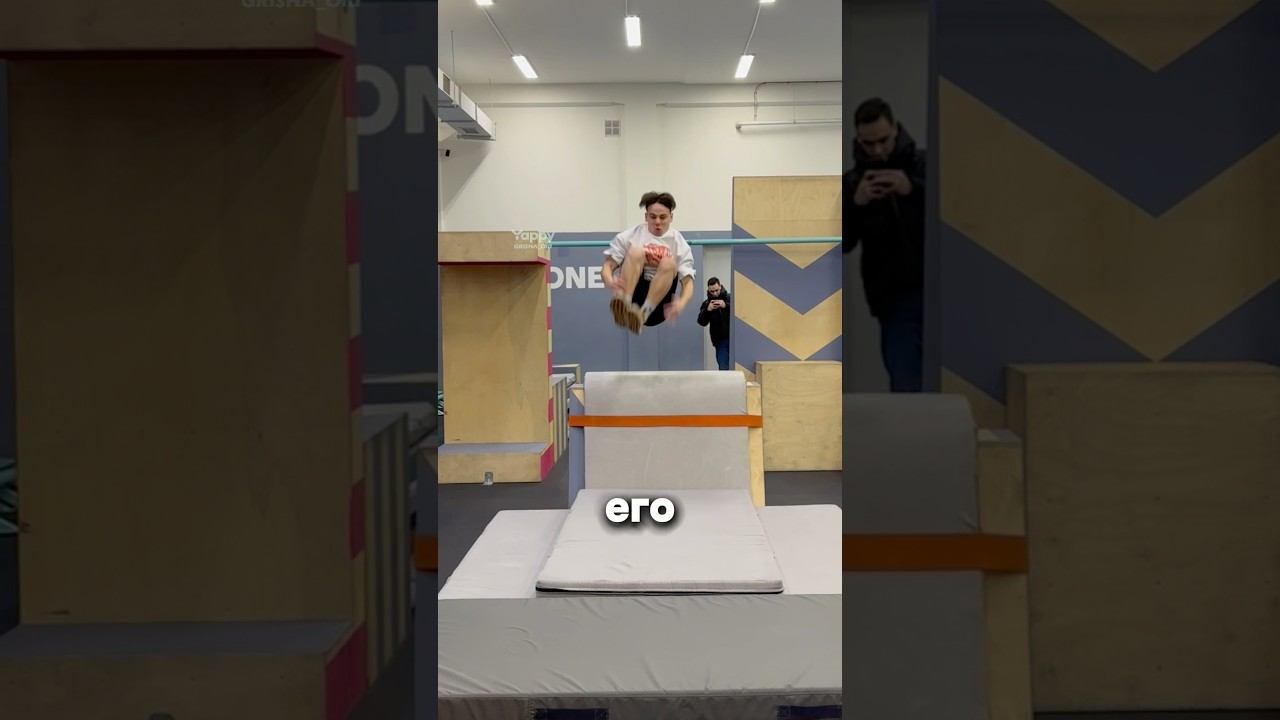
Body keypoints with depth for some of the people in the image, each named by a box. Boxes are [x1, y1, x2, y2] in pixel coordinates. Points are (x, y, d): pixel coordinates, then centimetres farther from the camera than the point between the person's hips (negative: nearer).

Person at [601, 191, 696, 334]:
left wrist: (681, 303, -25)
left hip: (657, 308, 0)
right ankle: (623, 305, -46)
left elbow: (688, 282, -1)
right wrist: (610, 282, -24)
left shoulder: (679, 243, 9)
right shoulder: (629, 236, 8)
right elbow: (607, 267, 2)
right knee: (636, 252, -24)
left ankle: (644, 313, -42)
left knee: (668, 263, -25)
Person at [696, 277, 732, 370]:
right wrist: (707, 310, -21)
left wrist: (726, 306, -26)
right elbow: (702, 322, -3)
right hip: (720, 341, 1)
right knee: (723, 368, -4)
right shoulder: (706, 303, 7)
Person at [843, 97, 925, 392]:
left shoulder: (924, 166, 6)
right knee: (905, 388, -5)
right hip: (895, 300, 1)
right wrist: (855, 204, -15)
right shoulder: (852, 183, 9)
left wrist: (913, 189, -21)